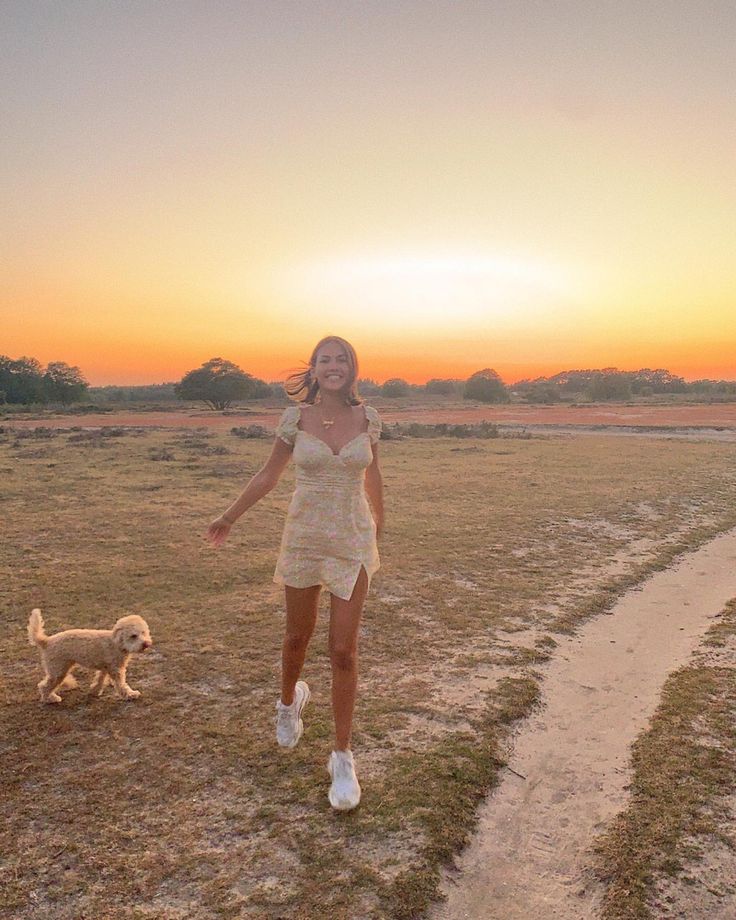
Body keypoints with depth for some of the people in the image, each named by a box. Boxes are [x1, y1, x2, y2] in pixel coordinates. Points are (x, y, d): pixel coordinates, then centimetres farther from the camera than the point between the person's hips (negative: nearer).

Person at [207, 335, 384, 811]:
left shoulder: (368, 418, -2)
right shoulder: (296, 418, -4)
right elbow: (269, 475, 7)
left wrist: (379, 523, 26)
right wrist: (229, 518, 13)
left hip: (353, 542, 0)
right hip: (304, 538, 1)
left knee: (344, 652, -1)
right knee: (298, 637, 18)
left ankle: (343, 758, 14)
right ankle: (290, 699, 51)